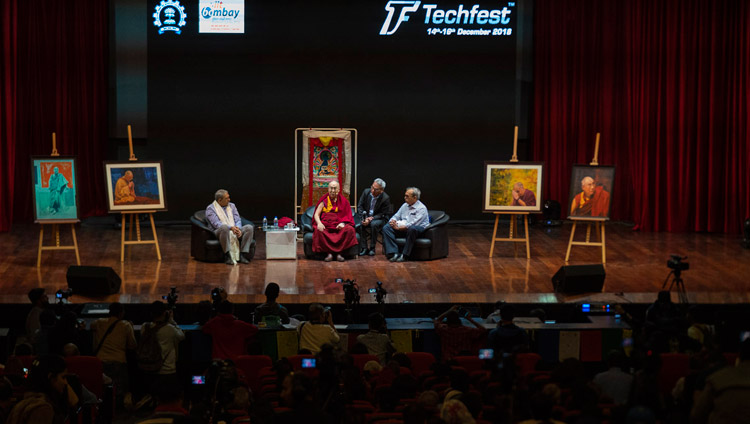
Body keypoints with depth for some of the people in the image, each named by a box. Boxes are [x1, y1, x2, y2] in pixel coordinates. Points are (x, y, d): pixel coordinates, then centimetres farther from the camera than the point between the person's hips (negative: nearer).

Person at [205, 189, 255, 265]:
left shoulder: (232, 206, 17)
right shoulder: (210, 209, -1)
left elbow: (238, 220, 9)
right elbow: (216, 224, -14)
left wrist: (238, 228, -15)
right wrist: (231, 227, -28)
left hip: (234, 230, 5)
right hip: (219, 232, -5)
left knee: (249, 227, -19)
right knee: (224, 227, -40)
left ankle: (242, 255, -25)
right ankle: (227, 256, -37)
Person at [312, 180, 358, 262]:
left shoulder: (343, 201, 15)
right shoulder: (324, 201, 14)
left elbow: (347, 216, 9)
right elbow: (316, 214, 7)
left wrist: (343, 223, -14)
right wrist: (319, 223, -16)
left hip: (339, 226, 1)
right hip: (325, 226, -1)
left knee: (349, 229, -32)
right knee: (318, 231, -36)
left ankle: (339, 253, -30)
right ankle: (329, 253, -32)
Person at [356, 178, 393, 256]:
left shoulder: (385, 198, -17)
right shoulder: (366, 192, -6)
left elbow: (383, 214, -12)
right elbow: (360, 206, 2)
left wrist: (371, 219, -24)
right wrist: (364, 217, -15)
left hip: (379, 218, -3)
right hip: (366, 216, 3)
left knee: (374, 224, -35)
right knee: (360, 224, -28)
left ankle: (372, 248, -19)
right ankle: (364, 248, -18)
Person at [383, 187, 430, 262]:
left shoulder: (421, 208, -11)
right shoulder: (405, 205, 14)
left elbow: (413, 224, -22)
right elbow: (396, 216, 18)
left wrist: (399, 227, -24)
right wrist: (392, 221, -8)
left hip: (419, 228, -7)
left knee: (412, 228, -43)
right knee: (386, 228, -13)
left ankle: (405, 255, -35)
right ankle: (394, 254, -28)